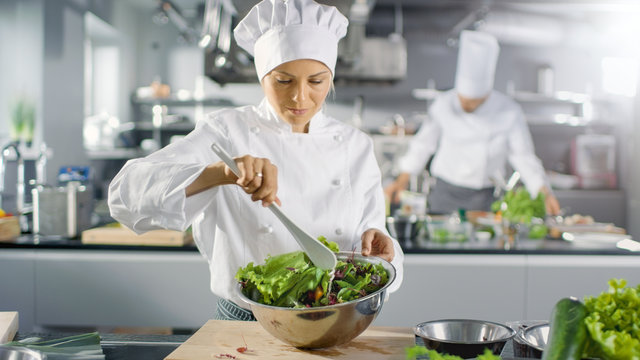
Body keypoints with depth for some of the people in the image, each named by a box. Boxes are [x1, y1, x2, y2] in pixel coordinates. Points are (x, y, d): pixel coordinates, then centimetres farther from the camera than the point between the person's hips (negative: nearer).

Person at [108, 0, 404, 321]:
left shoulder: (355, 146, 6)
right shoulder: (227, 132, -4)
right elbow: (128, 192, -16)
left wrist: (373, 243, -13)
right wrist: (219, 173, -31)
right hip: (243, 328, -3)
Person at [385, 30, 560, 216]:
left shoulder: (510, 112, -11)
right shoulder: (444, 104, -9)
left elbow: (523, 156, -4)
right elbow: (423, 144, 4)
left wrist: (544, 193, -14)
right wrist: (401, 181, 5)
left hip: (484, 199, 0)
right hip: (444, 193, 1)